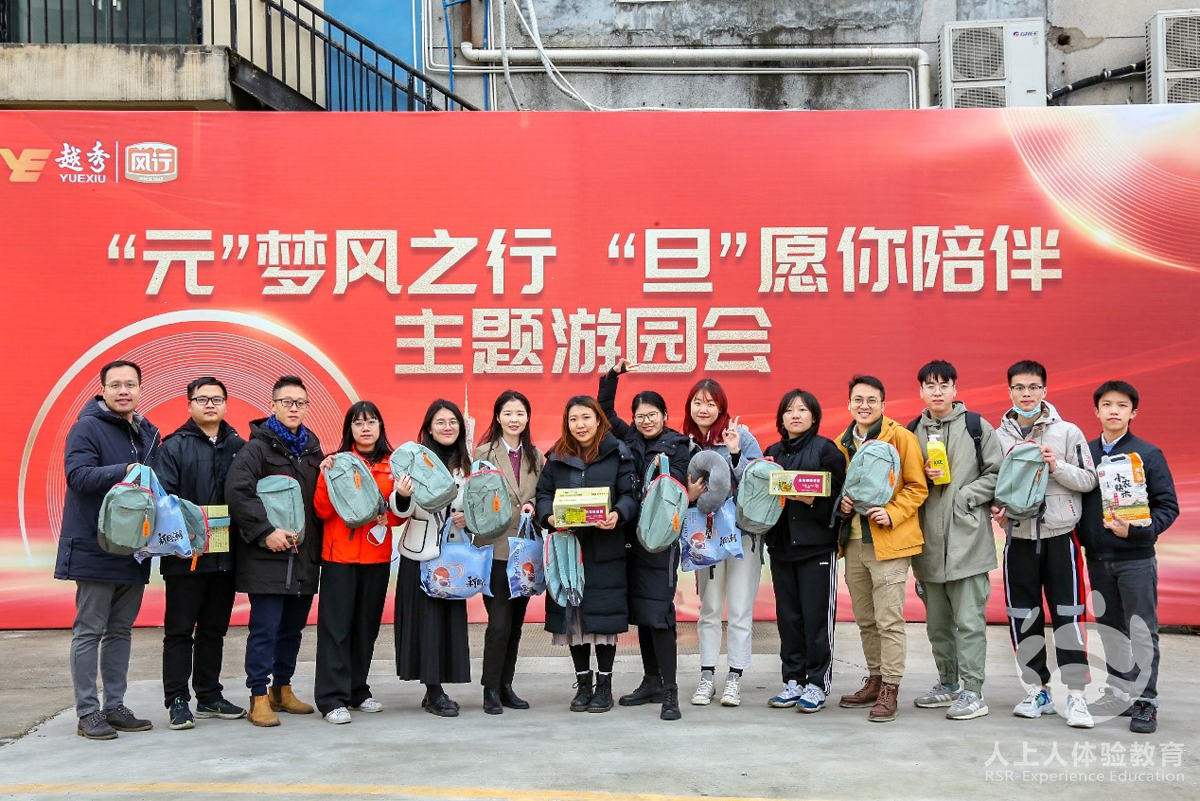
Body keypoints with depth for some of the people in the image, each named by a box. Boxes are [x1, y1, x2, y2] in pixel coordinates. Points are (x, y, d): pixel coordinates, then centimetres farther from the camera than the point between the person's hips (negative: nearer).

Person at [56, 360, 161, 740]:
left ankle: (115, 707, 20)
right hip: (94, 549, -7)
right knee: (89, 632, 0)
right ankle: (88, 712, 6)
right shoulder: (87, 427, -7)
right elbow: (78, 474, -20)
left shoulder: (149, 433, 13)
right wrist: (124, 471, -31)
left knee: (121, 631, 12)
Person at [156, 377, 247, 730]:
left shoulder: (237, 447, 10)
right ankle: (177, 701, 9)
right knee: (180, 629, 2)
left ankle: (210, 697, 23)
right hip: (185, 555, -4)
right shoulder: (174, 447, -2)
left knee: (214, 629, 13)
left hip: (225, 554, 4)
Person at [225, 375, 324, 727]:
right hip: (267, 556, -6)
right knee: (265, 628, -4)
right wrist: (265, 532, -20)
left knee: (293, 626, 13)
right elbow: (236, 491, -17)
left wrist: (314, 540, 9)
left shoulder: (312, 447, 15)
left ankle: (282, 689, 25)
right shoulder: (258, 447, -5)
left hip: (304, 555, 6)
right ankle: (259, 698, 4)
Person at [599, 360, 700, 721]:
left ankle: (669, 692, -4)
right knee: (639, 611, 11)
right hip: (632, 535, 6)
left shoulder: (678, 446, -2)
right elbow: (605, 409, 17)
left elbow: (675, 488, -11)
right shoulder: (631, 440, 12)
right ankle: (651, 683, 22)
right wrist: (614, 374, 6)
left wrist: (688, 497, -32)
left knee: (658, 613, -9)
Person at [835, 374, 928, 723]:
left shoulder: (901, 437, -4)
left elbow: (917, 487, -4)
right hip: (853, 542, 6)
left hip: (888, 542, -6)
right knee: (865, 620, 13)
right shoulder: (841, 444, 12)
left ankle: (890, 690, 2)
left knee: (889, 620, -5)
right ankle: (875, 680, 26)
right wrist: (841, 502, 1)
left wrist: (892, 513, -17)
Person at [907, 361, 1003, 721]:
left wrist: (964, 497, -12)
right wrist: (924, 476, -5)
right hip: (928, 538, 5)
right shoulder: (912, 432, 11)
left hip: (967, 537, -4)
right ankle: (948, 683, 25)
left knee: (969, 620, -4)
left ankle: (973, 691, 2)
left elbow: (996, 474, -2)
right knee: (937, 620, 13)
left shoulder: (977, 427, 0)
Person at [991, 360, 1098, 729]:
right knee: (1022, 617, 6)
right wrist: (996, 509, -5)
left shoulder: (1067, 432, 0)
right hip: (1018, 538, 3)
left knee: (1068, 614, -4)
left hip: (1059, 536, -2)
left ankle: (1076, 695, 1)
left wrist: (1057, 466, -17)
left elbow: (1088, 479, -1)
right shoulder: (998, 436, 6)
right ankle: (1038, 691, 17)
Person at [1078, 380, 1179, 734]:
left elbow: (1168, 506, -5)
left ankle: (1145, 702, 6)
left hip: (1136, 558, -4)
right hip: (1097, 558, 4)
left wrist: (1135, 530, -18)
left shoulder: (1148, 454, -4)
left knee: (1142, 631, -1)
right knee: (1110, 629, 13)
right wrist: (1082, 538, -5)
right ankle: (1119, 694, 24)